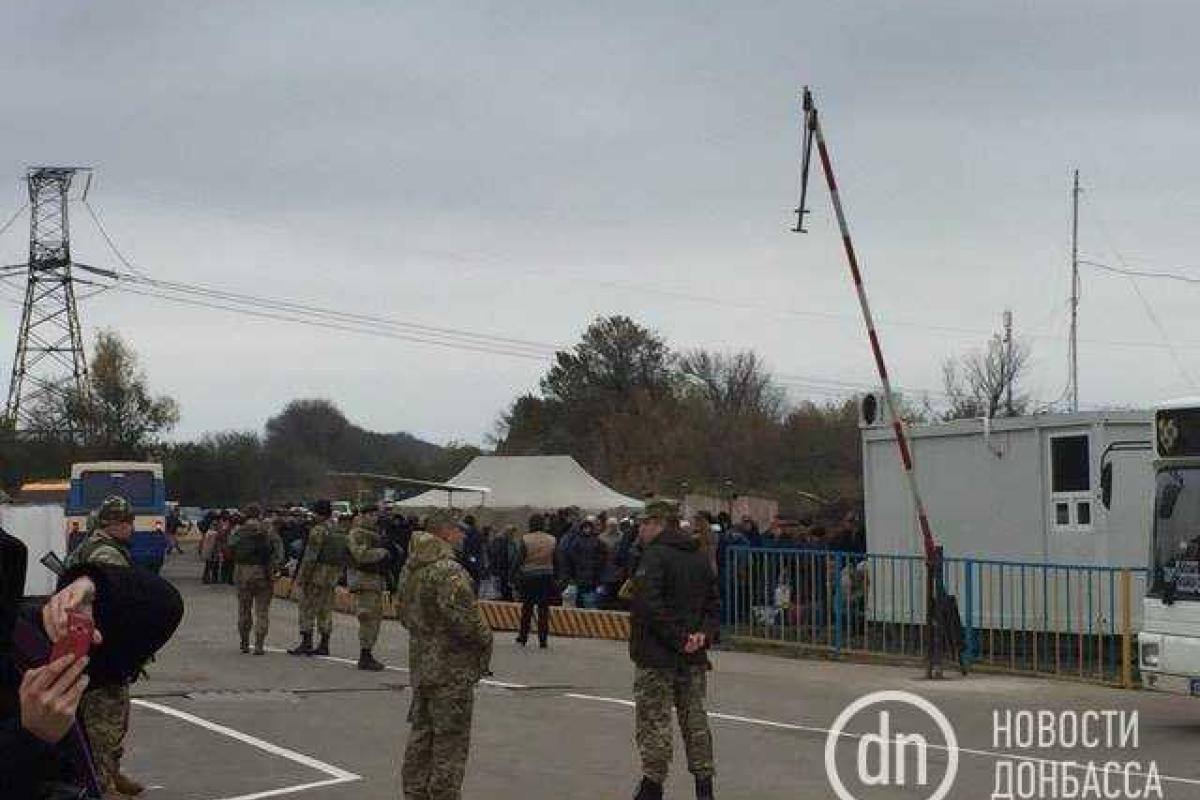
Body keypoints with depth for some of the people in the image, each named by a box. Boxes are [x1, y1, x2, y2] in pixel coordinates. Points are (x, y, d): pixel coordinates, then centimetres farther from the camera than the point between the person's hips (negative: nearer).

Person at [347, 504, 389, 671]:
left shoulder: (377, 533, 19)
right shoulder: (357, 533, -9)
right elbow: (360, 554, -24)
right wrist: (382, 552, -15)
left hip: (378, 580, 10)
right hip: (364, 578, -10)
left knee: (376, 618, 11)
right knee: (368, 618, -13)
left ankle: (367, 654, 18)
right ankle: (364, 657, -12)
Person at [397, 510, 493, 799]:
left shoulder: (410, 569, 9)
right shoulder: (449, 571, -21)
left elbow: (405, 615, 19)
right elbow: (465, 619, -25)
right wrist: (486, 639, -8)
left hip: (420, 664, 9)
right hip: (452, 669, -9)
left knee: (420, 737, 17)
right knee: (450, 743, -2)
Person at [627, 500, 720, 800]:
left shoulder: (654, 556, -12)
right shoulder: (700, 558, 12)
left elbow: (649, 607, -23)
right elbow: (714, 606, 12)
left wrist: (678, 638, -19)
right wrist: (703, 634, -2)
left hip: (657, 656, -7)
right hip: (694, 659, 7)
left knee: (654, 721, 0)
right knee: (695, 720, 12)